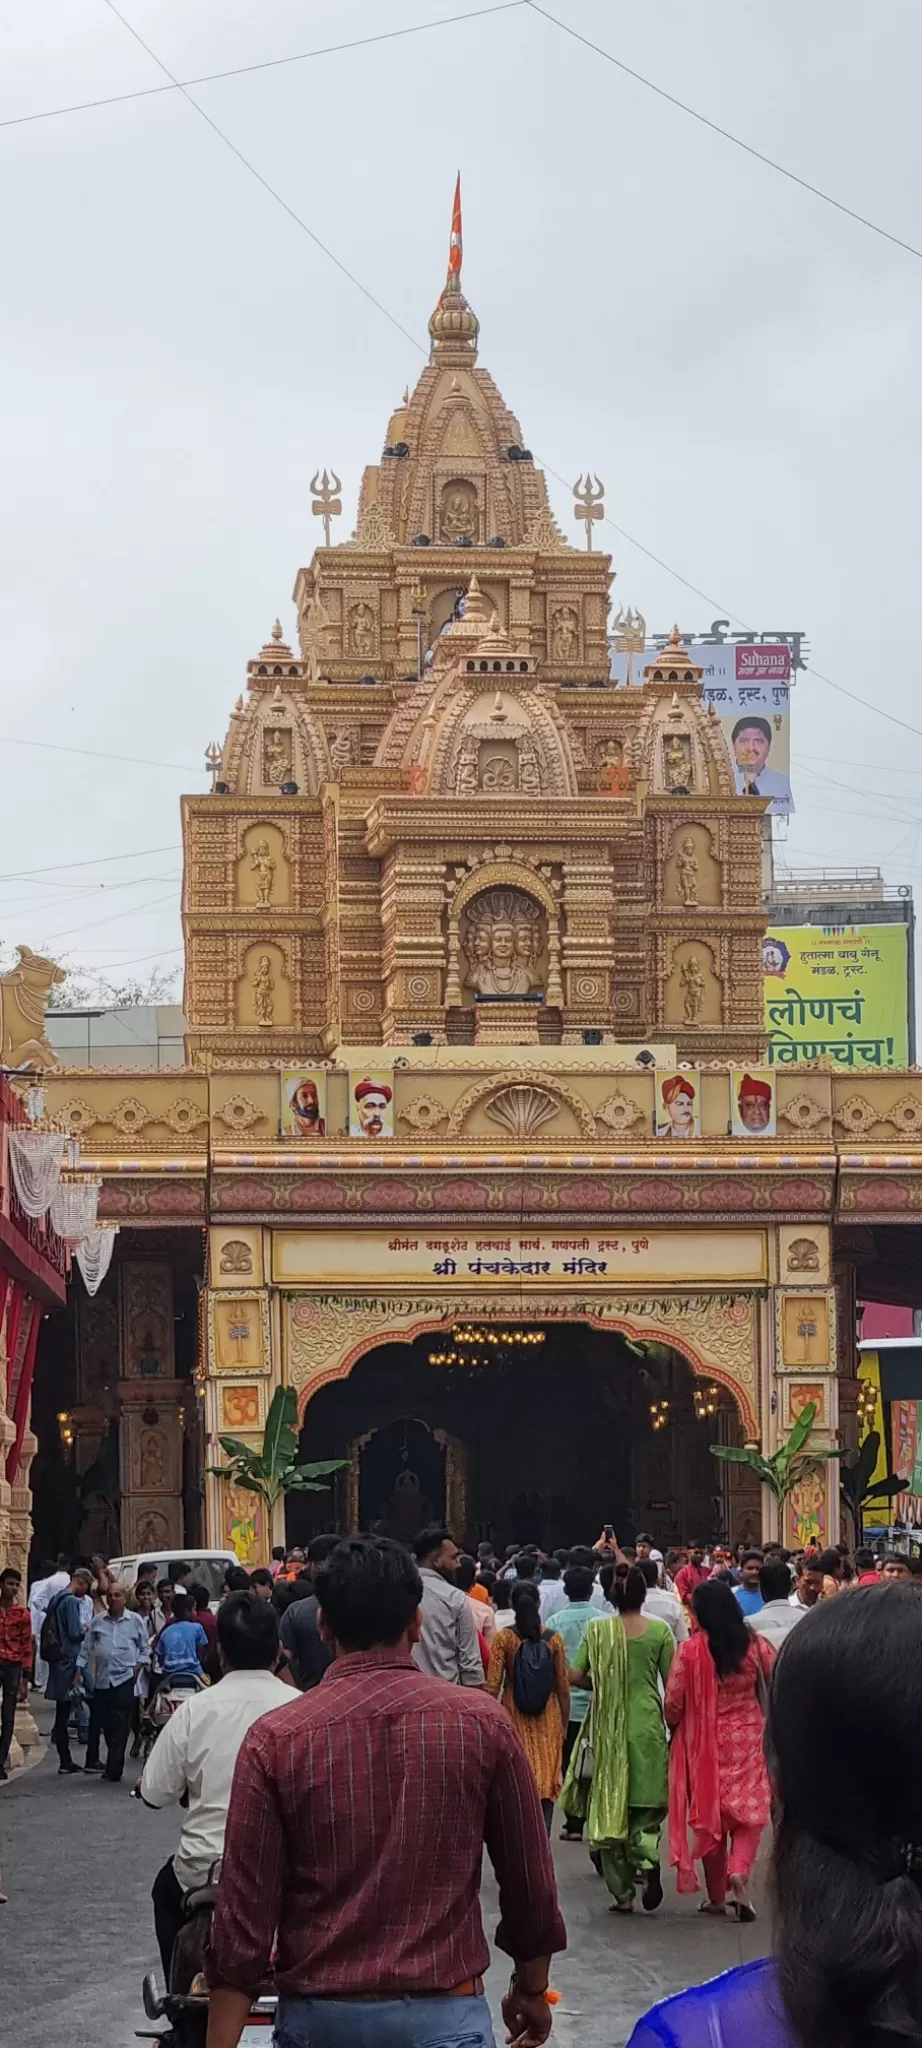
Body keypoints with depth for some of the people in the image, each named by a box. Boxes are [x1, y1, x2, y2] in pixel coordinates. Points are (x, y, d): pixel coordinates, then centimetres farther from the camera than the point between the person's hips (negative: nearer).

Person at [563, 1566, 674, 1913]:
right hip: (648, 1725, 0)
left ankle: (622, 1893, 9)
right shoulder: (660, 1631, -3)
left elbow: (575, 1675, -5)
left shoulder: (597, 1630, -3)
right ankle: (647, 1860, -17)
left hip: (608, 1729, 0)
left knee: (610, 1808, 9)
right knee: (647, 1805, 13)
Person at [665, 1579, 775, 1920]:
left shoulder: (690, 1650, -13)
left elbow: (673, 1703, -10)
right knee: (749, 1811, 9)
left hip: (705, 1743, -1)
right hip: (749, 1740, 1)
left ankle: (717, 1896, 17)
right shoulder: (756, 1645, -7)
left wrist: (673, 1725, 12)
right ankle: (739, 1873, -17)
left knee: (709, 1814, 12)